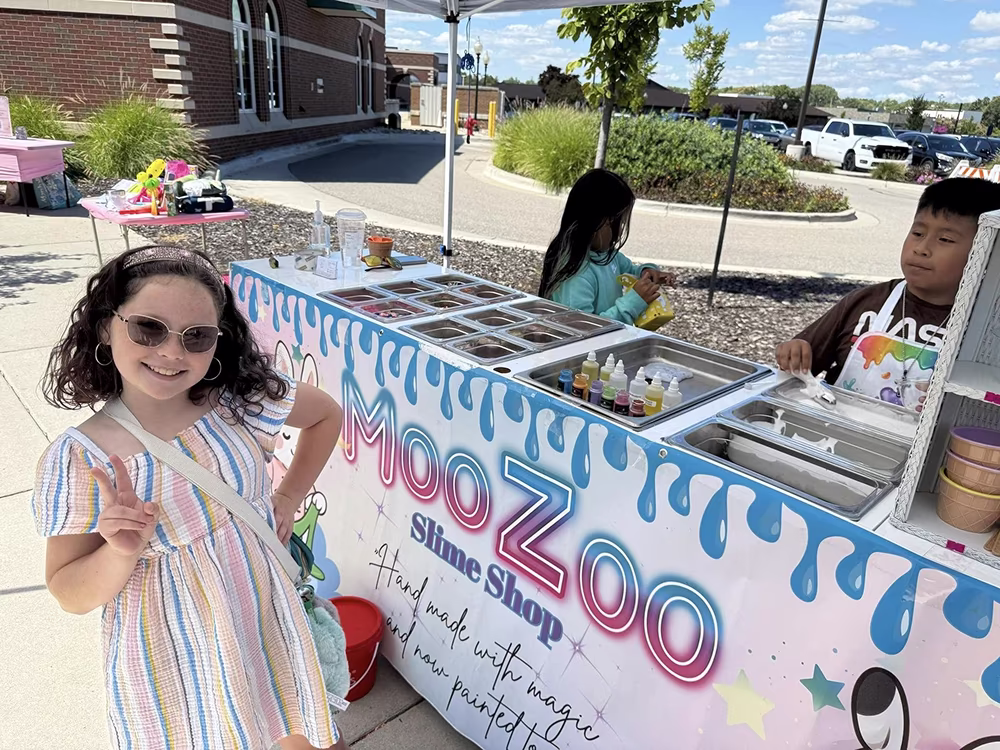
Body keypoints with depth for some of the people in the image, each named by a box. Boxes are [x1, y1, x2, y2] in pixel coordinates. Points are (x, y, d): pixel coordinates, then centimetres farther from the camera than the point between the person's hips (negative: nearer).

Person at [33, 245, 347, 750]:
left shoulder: (243, 401, -14)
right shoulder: (76, 459, -17)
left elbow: (326, 415, 5)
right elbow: (70, 595, -8)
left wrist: (290, 496, 1)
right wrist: (121, 553, -27)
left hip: (264, 622, 3)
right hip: (169, 660, -2)